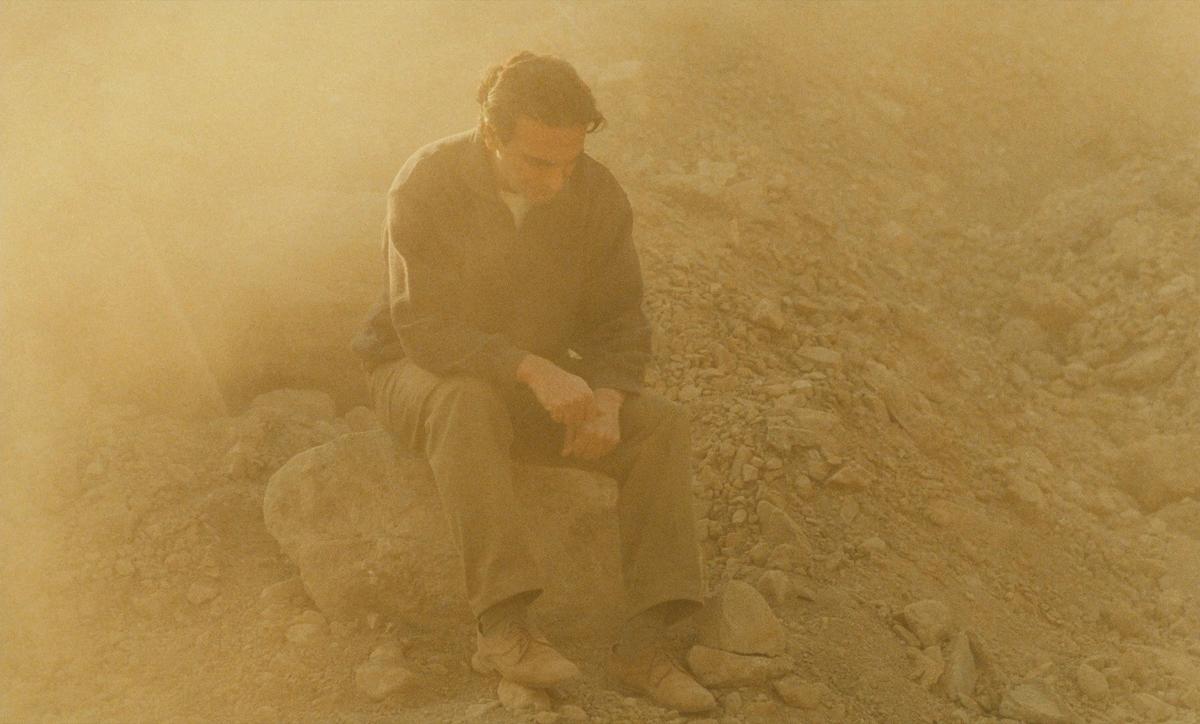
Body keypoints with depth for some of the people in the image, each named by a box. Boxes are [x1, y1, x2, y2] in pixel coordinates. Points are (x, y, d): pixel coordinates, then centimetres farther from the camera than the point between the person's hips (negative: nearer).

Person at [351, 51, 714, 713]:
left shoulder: (596, 194, -9)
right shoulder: (425, 183, -21)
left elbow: (618, 320, -3)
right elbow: (423, 327, -28)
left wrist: (606, 402, -23)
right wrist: (535, 369, -41)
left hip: (534, 386, 4)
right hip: (420, 374, -4)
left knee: (662, 426, -18)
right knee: (469, 404, -39)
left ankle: (643, 642, -23)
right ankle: (502, 626, -38)